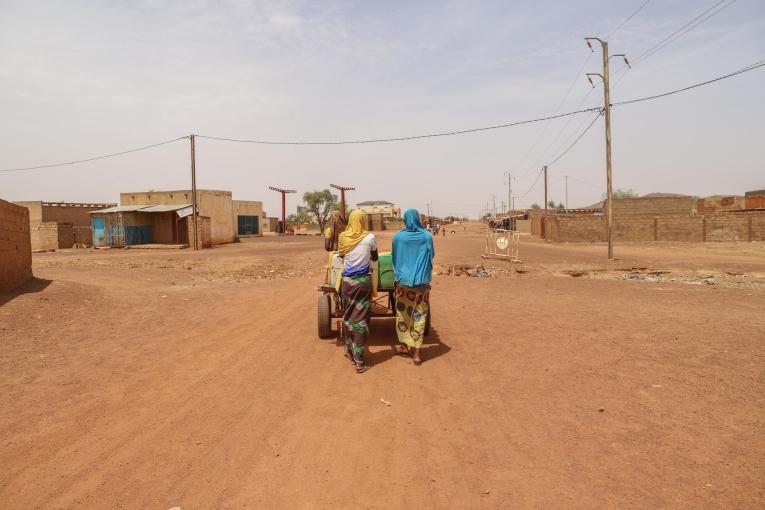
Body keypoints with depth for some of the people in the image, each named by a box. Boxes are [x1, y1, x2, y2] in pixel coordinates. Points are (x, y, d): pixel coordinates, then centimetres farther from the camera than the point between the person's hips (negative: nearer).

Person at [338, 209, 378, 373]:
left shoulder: (343, 237, 1)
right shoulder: (369, 237, -6)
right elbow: (375, 257, 10)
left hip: (346, 281, 3)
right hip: (362, 281, -3)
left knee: (347, 316, 17)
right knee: (360, 319, -1)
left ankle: (349, 350, 33)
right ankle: (359, 361, -1)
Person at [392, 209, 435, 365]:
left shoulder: (398, 237, -4)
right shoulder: (427, 236, -4)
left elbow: (394, 258, 8)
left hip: (403, 280, 0)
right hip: (422, 281, 0)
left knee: (403, 313, 16)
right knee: (419, 315, 5)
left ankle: (405, 345, 27)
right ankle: (416, 352, 8)